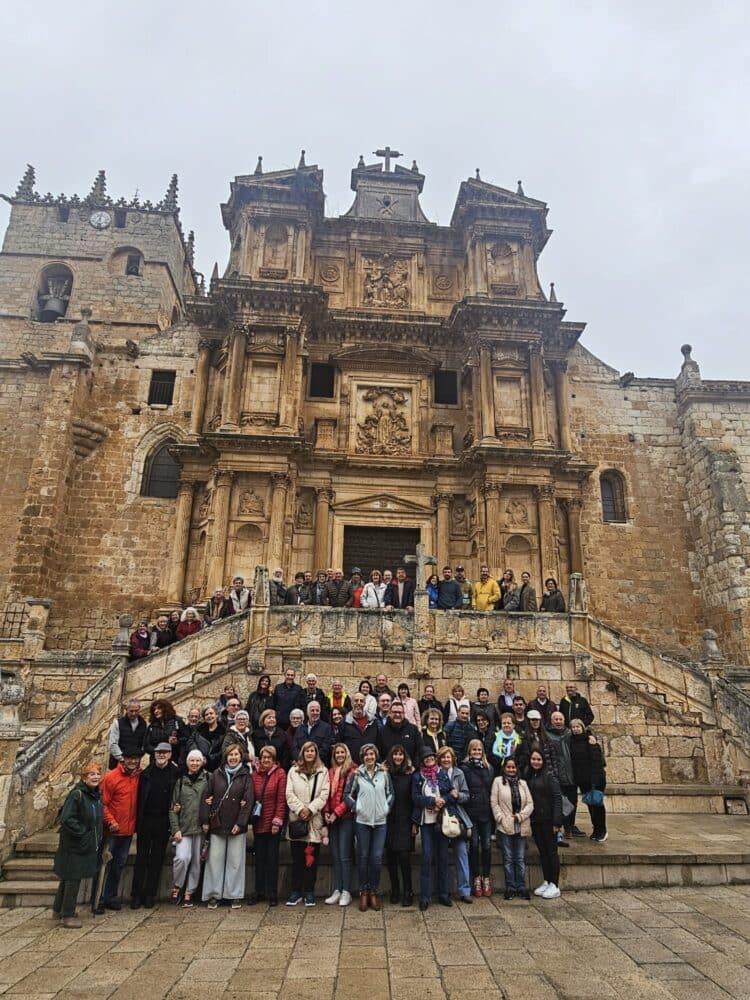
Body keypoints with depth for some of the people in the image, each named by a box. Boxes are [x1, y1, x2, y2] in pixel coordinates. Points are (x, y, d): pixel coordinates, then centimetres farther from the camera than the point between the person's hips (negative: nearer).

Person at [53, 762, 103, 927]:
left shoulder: (97, 795, 7)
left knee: (68, 879, 21)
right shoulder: (77, 795, -21)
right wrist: (82, 833, -20)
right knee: (72, 880, 0)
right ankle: (67, 915, 13)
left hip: (89, 846, 8)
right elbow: (66, 819, -24)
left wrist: (98, 838, 11)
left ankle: (58, 910, 34)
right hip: (74, 847, -8)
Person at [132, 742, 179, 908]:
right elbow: (139, 797, 3)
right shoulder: (146, 773, 2)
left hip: (164, 822, -1)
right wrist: (137, 819, -2)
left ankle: (150, 894, 17)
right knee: (141, 857, 5)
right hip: (145, 820, 1)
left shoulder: (176, 773, -1)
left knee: (157, 859, 7)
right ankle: (136, 894, 14)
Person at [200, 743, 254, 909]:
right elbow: (207, 797, 5)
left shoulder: (246, 776, 0)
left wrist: (240, 823, -11)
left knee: (236, 861, 4)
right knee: (215, 860, 4)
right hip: (217, 824, 1)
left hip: (236, 825, -1)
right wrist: (205, 820, -1)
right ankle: (213, 895, 15)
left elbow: (249, 801, -4)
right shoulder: (216, 774, 4)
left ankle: (235, 895, 14)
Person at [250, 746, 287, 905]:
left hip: (273, 822, -3)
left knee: (272, 857, 4)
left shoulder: (280, 773, -6)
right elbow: (252, 796, 7)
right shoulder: (255, 773, 4)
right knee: (259, 857, 11)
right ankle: (259, 891, 22)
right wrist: (250, 816, -2)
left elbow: (282, 799, -9)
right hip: (258, 822, 3)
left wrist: (277, 820, -12)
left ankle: (272, 893, 13)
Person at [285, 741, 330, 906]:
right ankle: (296, 892, 16)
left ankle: (309, 892, 14)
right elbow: (289, 794, 0)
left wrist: (310, 809, -11)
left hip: (314, 820, 0)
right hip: (296, 819, 0)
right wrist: (300, 809, -12)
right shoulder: (293, 771, 7)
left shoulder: (322, 771, 5)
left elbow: (324, 794, -2)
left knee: (312, 858, 4)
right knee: (297, 858, 6)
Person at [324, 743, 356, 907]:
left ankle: (346, 892, 6)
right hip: (332, 818, 5)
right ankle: (337, 890, 16)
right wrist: (326, 812, -2)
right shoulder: (330, 772, 10)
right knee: (335, 856, 9)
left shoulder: (352, 771, -7)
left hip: (346, 817, -5)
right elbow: (326, 794, 11)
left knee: (344, 856, -3)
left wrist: (336, 813, -12)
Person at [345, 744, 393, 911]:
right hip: (362, 821, -1)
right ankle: (363, 892, 19)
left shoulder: (384, 773, 4)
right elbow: (347, 794, 3)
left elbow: (390, 793, 12)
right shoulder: (356, 774, -2)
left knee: (377, 858, 1)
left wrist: (387, 807, 1)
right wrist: (355, 808, -6)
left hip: (380, 821, 1)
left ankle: (373, 892, 15)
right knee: (363, 857, 6)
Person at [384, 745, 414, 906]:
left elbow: (414, 798, 0)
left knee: (404, 855, -6)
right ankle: (395, 891, 21)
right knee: (390, 856, 7)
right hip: (389, 820, 2)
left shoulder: (409, 774, 0)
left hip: (404, 821, -2)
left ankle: (408, 892, 7)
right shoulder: (385, 773, 1)